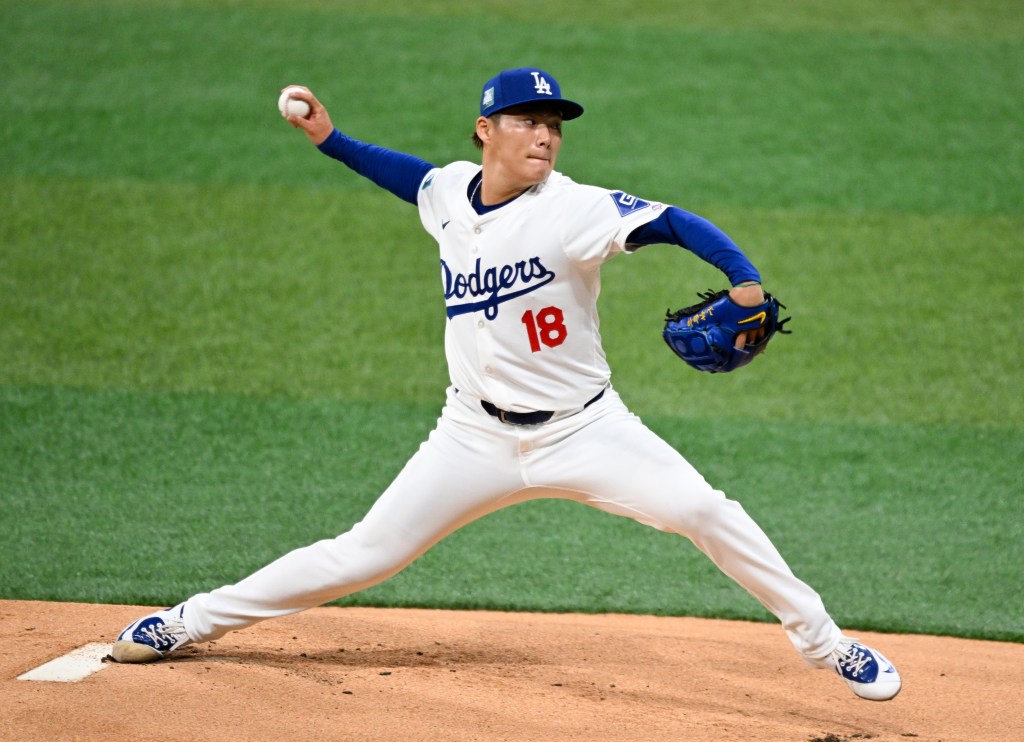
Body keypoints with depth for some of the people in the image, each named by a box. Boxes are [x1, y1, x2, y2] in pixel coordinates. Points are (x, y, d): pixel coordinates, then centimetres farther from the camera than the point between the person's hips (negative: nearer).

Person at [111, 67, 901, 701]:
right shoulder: (451, 189, -2)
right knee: (362, 556, 2)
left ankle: (824, 641, -4)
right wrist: (330, 137, 18)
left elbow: (677, 223, -28)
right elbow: (416, 177, 23)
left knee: (702, 511, -20)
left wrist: (746, 283, -44)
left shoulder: (572, 210, -18)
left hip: (583, 431, -3)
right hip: (478, 438, 3)